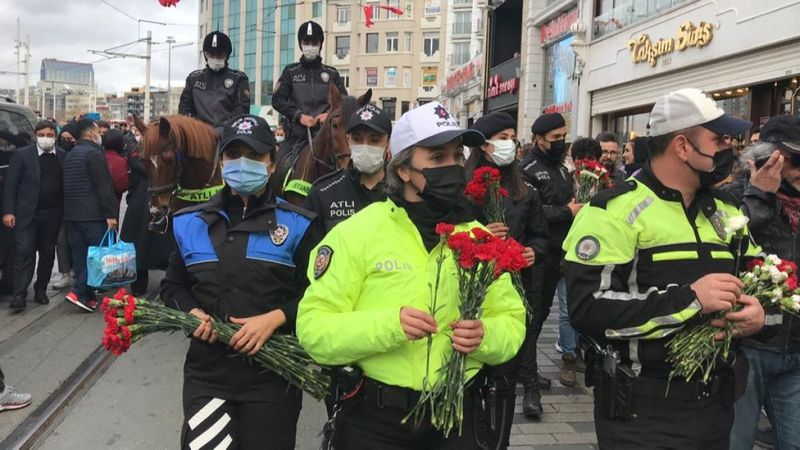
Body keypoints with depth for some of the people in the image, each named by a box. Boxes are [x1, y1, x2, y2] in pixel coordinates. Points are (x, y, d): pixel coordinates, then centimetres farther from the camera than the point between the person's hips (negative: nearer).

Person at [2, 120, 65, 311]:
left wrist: (66, 211, -1)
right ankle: (19, 295, -3)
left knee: (47, 254, 10)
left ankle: (41, 290, 23)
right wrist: (8, 211, -10)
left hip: (52, 214, 3)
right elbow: (11, 184, -3)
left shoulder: (63, 156, 5)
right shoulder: (22, 155, -2)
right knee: (23, 253, -5)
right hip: (26, 214, -3)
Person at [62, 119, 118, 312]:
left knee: (80, 255, 9)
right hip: (92, 214, -9)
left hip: (71, 214, 9)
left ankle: (88, 296, 13)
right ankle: (79, 292, -10)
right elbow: (103, 186, -17)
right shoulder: (94, 153, -11)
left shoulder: (70, 155, 17)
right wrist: (110, 214, -18)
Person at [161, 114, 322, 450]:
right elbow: (173, 285, 16)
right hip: (206, 371, 2)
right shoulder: (191, 222, 8)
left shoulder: (296, 224, -2)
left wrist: (275, 318, -19)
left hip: (273, 374, -2)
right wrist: (193, 313, -5)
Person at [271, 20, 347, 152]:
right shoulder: (290, 72, 9)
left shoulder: (332, 73, 12)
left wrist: (330, 114, -9)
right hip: (295, 135, 0)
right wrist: (299, 116, -11)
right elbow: (277, 100, 3)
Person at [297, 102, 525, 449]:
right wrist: (388, 325, -27)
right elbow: (313, 329, -12)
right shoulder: (356, 233, -9)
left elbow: (512, 321, 7)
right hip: (373, 419, -3)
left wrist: (485, 336, -16)